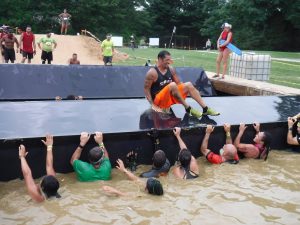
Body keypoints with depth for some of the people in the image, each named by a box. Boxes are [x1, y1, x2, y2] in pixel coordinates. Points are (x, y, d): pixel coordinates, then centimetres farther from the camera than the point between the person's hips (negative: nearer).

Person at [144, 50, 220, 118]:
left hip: (171, 97, 7)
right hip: (159, 100, -7)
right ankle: (188, 108, -24)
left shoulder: (171, 69, 4)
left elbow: (178, 84, 12)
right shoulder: (152, 73, -15)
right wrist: (153, 105, -20)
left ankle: (205, 109, -12)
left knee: (188, 85, -6)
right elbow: (146, 89, -14)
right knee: (172, 85, -32)